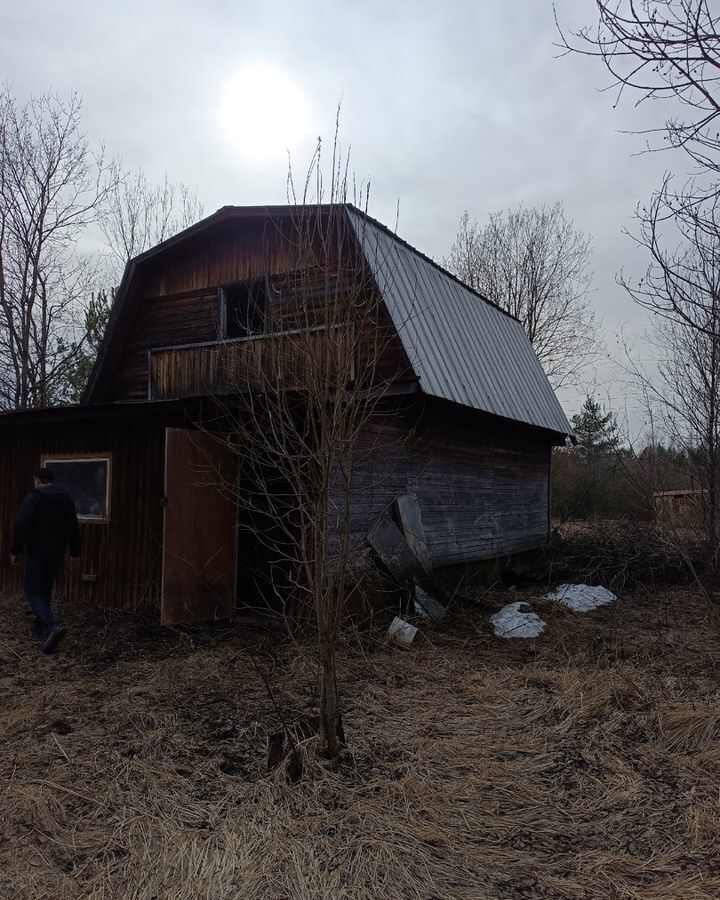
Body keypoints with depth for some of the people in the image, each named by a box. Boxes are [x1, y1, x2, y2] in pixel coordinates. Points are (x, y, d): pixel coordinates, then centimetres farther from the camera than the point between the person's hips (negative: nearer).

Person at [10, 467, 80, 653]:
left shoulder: (33, 497, -11)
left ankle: (52, 626, -24)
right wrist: (74, 552, 18)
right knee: (45, 591, 18)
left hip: (37, 553, -6)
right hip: (56, 554, 6)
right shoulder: (65, 498, 9)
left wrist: (15, 551, -10)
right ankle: (39, 629, 24)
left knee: (33, 592, -4)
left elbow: (21, 526, -18)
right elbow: (74, 527, 12)